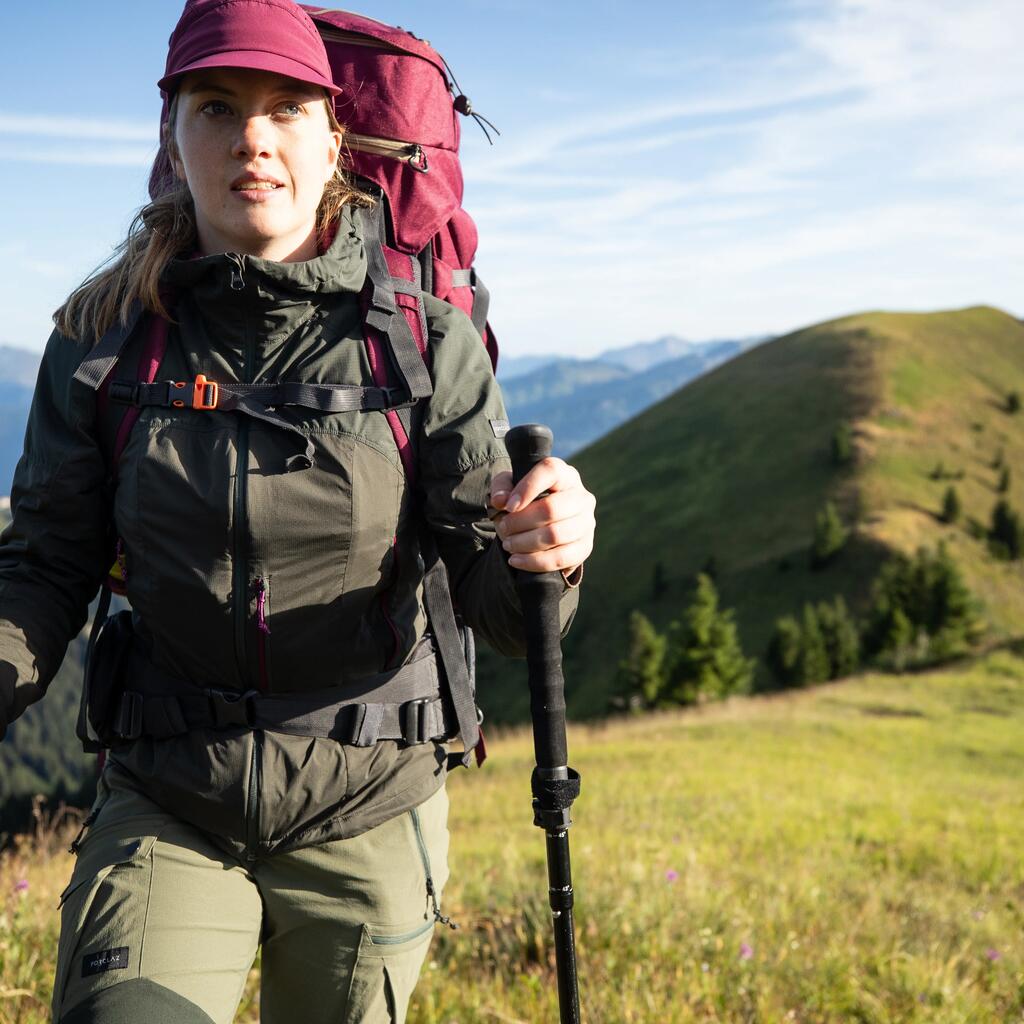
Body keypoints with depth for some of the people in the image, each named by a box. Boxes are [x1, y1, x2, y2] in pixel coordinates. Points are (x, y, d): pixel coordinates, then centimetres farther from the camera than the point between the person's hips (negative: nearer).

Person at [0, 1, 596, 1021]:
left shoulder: (425, 343, -8)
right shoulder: (104, 334, -4)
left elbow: (488, 593, -10)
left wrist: (546, 554, -33)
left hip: (369, 812, 0)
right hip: (164, 808, 0)